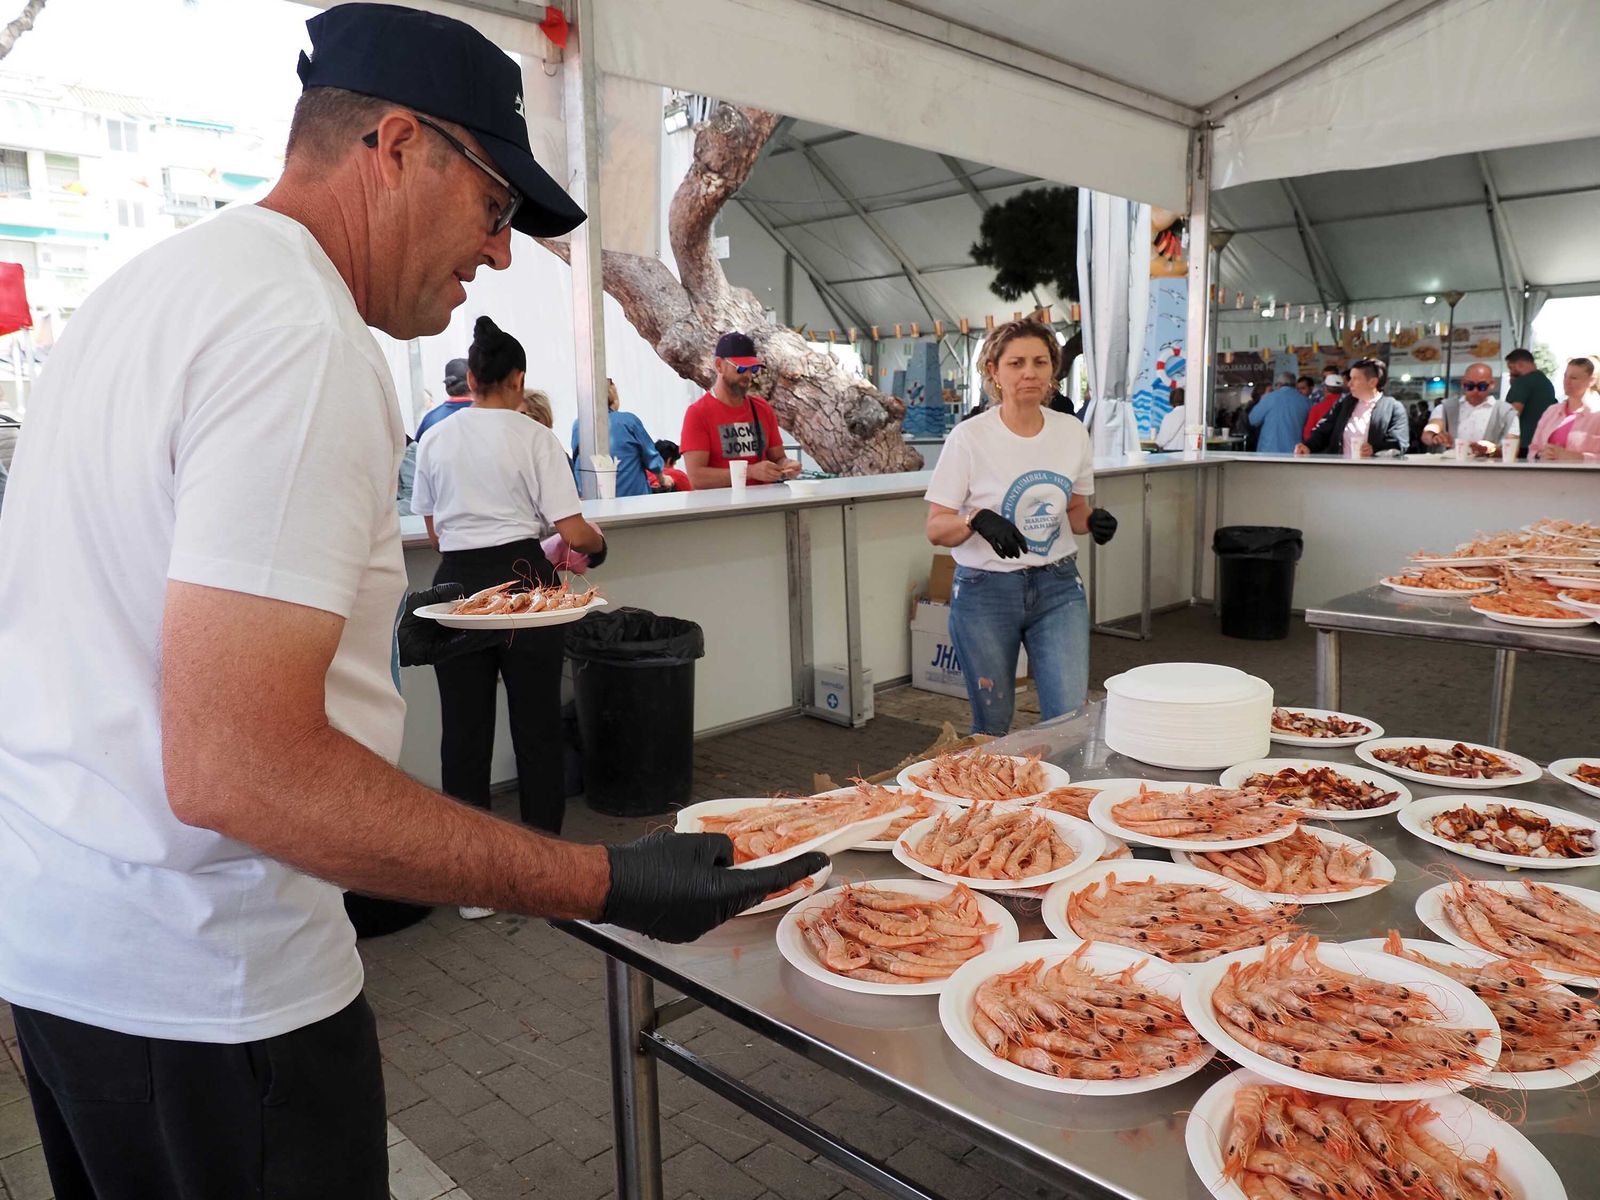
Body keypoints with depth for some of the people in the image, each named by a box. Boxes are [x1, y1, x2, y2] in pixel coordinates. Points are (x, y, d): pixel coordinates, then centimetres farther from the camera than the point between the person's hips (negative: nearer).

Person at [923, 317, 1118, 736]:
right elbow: (936, 528, -8)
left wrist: (1094, 521, -7)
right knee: (991, 728, 9)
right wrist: (977, 520, -28)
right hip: (985, 591, -3)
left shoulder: (1073, 433, 2)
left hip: (1058, 588, 3)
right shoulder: (969, 438, -10)